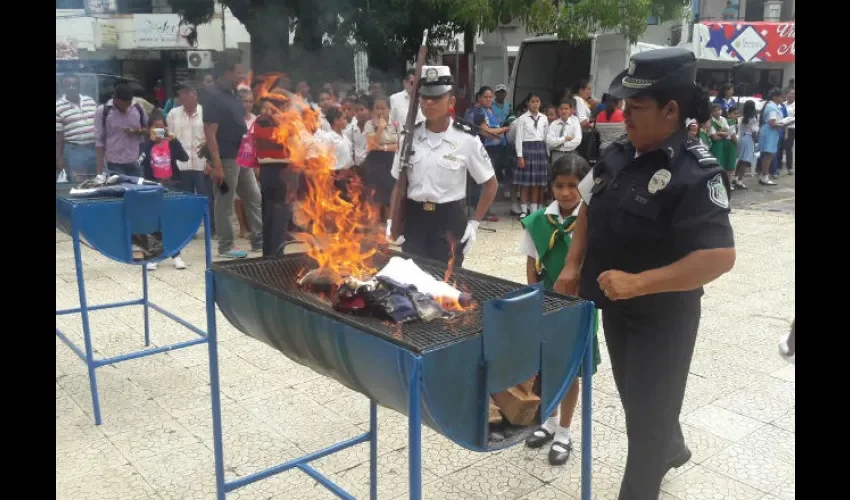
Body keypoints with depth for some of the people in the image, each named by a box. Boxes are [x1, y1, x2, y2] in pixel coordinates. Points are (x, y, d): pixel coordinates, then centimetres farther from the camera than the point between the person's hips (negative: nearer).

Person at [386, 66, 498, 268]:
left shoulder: (466, 139, -8)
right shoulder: (409, 137, 1)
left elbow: (490, 184, 1)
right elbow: (399, 184, 10)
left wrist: (474, 223, -4)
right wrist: (392, 220, -2)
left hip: (450, 220, -3)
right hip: (413, 218, 3)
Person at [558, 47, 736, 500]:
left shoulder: (695, 173, -23)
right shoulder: (618, 154, -2)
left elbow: (720, 257, -28)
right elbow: (589, 208, 13)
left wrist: (637, 283, -32)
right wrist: (572, 267, 3)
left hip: (662, 316, -7)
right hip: (617, 305, 7)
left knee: (648, 411, 10)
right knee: (634, 394, 27)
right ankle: (672, 447, 56)